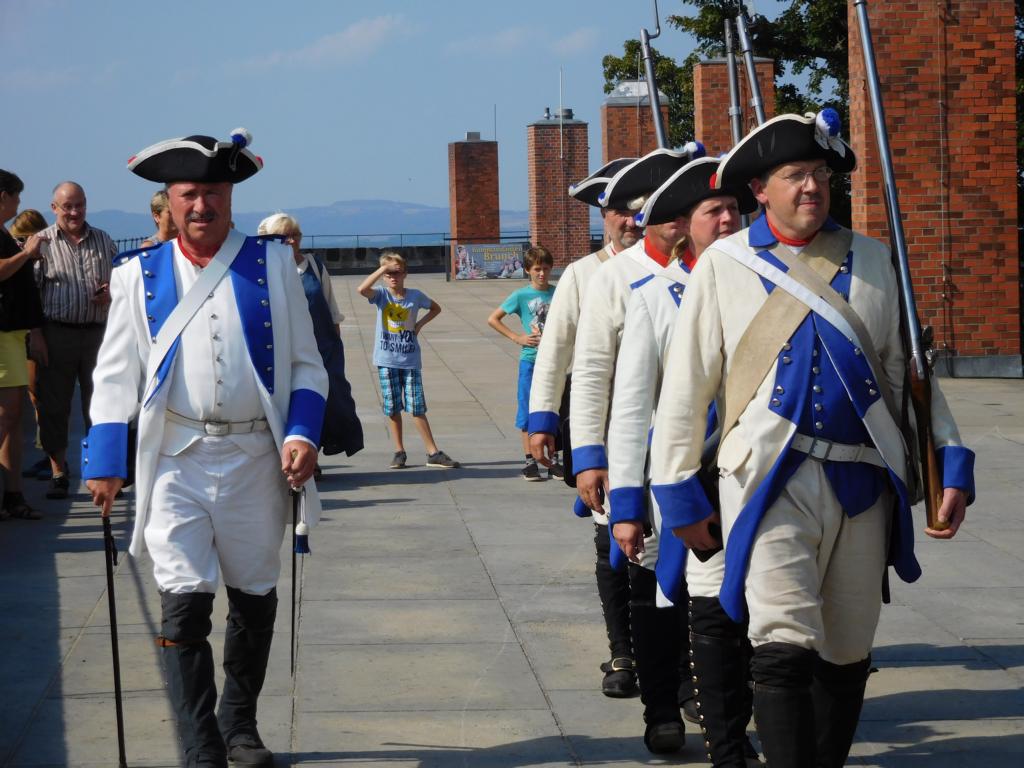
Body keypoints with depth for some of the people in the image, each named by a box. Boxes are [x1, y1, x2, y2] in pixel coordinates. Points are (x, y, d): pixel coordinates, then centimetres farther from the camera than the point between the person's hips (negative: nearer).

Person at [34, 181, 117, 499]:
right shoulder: (42, 243, 1)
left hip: (98, 332, 2)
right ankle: (58, 473, 10)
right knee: (54, 406, 2)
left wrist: (113, 294, -4)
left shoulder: (103, 241, 12)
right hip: (57, 333, -2)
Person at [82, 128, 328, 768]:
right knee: (184, 601, -9)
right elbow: (117, 374, 5)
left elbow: (305, 364, 7)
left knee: (255, 596, 12)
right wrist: (105, 461, -1)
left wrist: (303, 434, -8)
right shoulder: (140, 273, 5)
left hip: (256, 457, 1)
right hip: (176, 458, -1)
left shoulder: (273, 264, 4)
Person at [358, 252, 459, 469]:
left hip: (410, 361, 0)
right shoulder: (381, 294, -1)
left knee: (417, 408, -2)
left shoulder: (415, 296, 2)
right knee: (393, 409, 5)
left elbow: (436, 308, 20)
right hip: (387, 361, 0)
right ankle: (399, 452, 16)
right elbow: (362, 289, -23)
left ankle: (433, 453, 2)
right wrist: (382, 269, -22)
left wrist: (420, 324, 5)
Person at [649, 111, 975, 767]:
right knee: (785, 648, -17)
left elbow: (908, 370, 15)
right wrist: (680, 492, 2)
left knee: (848, 656, 10)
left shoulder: (870, 261, 11)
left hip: (864, 483, 3)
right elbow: (685, 388, 4)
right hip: (773, 479, -3)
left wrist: (951, 462, 6)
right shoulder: (723, 266, 3)